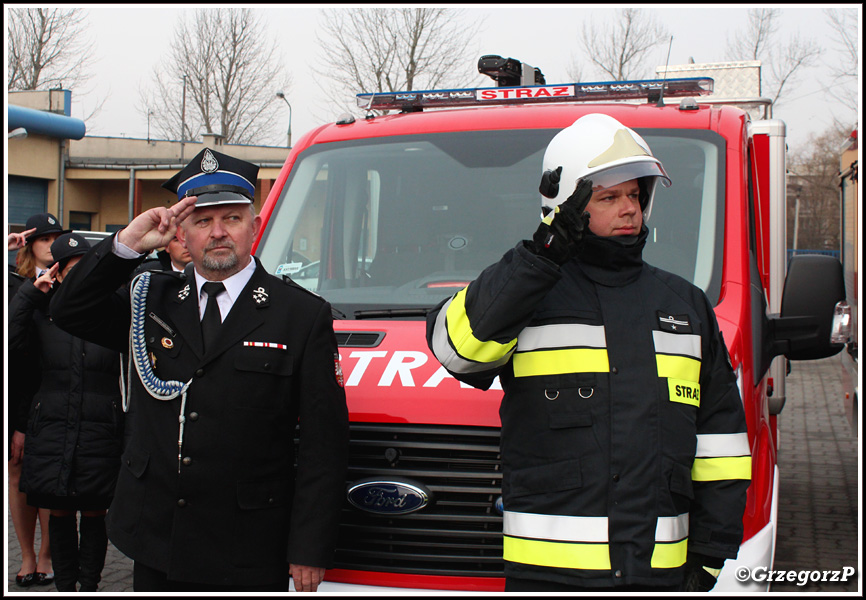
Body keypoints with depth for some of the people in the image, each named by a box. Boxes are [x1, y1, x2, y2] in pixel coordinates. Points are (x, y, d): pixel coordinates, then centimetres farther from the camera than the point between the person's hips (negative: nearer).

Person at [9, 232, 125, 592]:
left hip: (100, 432, -2)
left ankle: (88, 586, 17)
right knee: (59, 513, 8)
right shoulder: (44, 312, 6)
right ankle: (64, 586, 20)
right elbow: (11, 339, -9)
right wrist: (31, 291, -7)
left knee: (93, 514, 5)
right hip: (53, 430, 2)